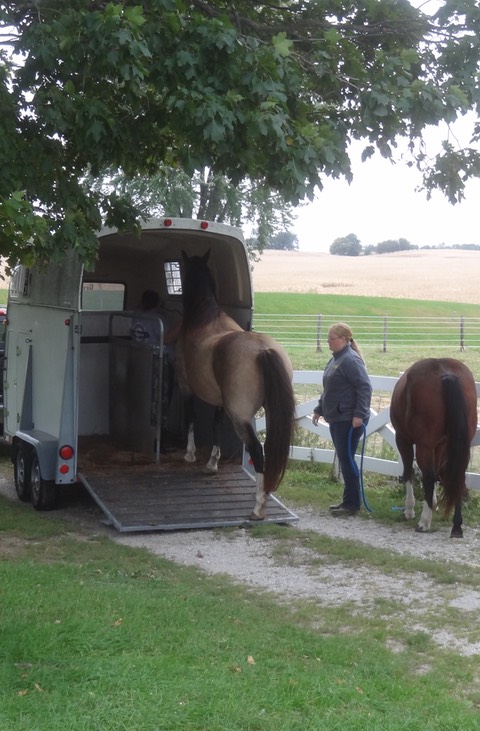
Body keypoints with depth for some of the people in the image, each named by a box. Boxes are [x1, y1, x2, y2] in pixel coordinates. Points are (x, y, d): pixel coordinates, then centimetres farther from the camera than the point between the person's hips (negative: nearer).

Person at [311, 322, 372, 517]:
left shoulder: (350, 360, -16)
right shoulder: (335, 359, 15)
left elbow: (365, 388, -22)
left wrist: (359, 414, -27)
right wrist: (319, 409, 26)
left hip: (349, 420, -10)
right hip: (337, 419, 10)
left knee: (346, 460, -6)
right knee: (343, 460, 14)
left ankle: (352, 504, 1)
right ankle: (348, 501, 21)